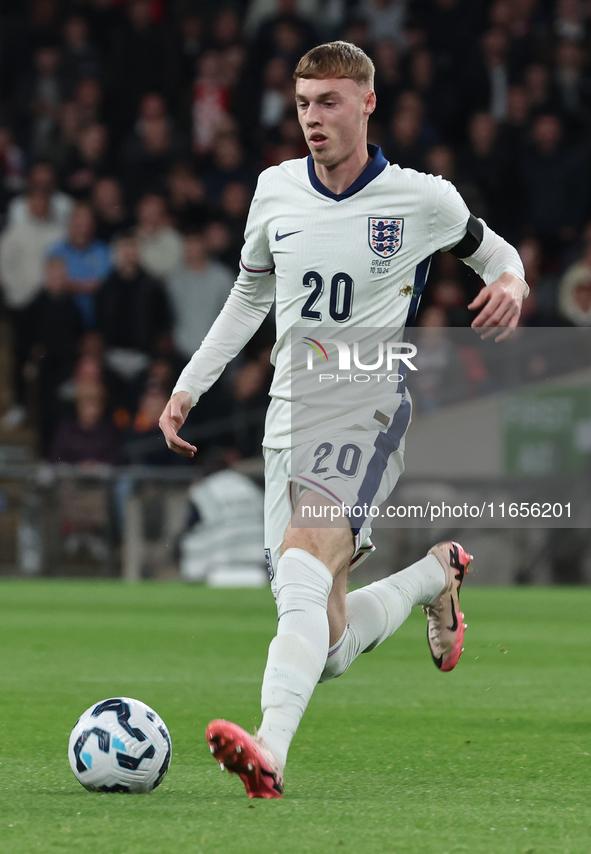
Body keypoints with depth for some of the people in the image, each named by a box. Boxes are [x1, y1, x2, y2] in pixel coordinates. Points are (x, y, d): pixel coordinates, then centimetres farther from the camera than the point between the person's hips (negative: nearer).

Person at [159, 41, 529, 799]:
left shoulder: (420, 199, -2)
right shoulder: (276, 190, 8)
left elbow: (493, 251, 17)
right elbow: (251, 294, 24)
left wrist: (510, 284, -8)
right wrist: (189, 386, 19)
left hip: (367, 408, -5)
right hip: (289, 418, 5)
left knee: (303, 568, -33)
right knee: (328, 650, 4)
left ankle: (270, 751, -48)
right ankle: (436, 576, 35)